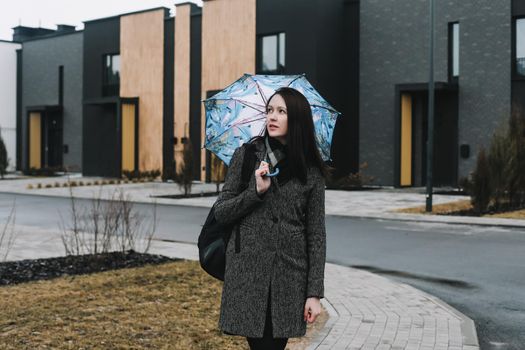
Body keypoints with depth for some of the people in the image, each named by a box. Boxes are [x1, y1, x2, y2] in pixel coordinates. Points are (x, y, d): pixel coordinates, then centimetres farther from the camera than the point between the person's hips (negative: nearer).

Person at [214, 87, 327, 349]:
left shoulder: (311, 171, 3)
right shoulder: (247, 155, 3)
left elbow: (316, 233, 3)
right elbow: (220, 212, 3)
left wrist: (315, 293, -3)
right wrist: (256, 191, -14)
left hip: (289, 277, 1)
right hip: (248, 271, -1)